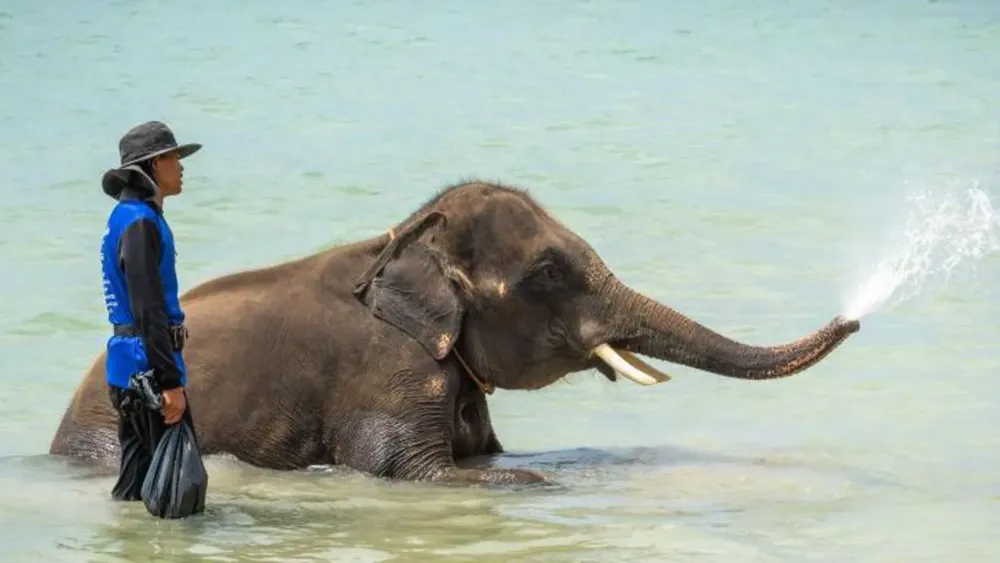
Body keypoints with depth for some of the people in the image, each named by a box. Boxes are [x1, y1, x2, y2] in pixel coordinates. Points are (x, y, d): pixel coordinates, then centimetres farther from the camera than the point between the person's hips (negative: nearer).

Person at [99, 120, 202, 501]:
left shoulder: (130, 217, 17)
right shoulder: (140, 223, -16)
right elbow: (148, 310, -21)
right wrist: (171, 382, -22)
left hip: (128, 369, 10)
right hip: (148, 365, -10)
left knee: (138, 477, 12)